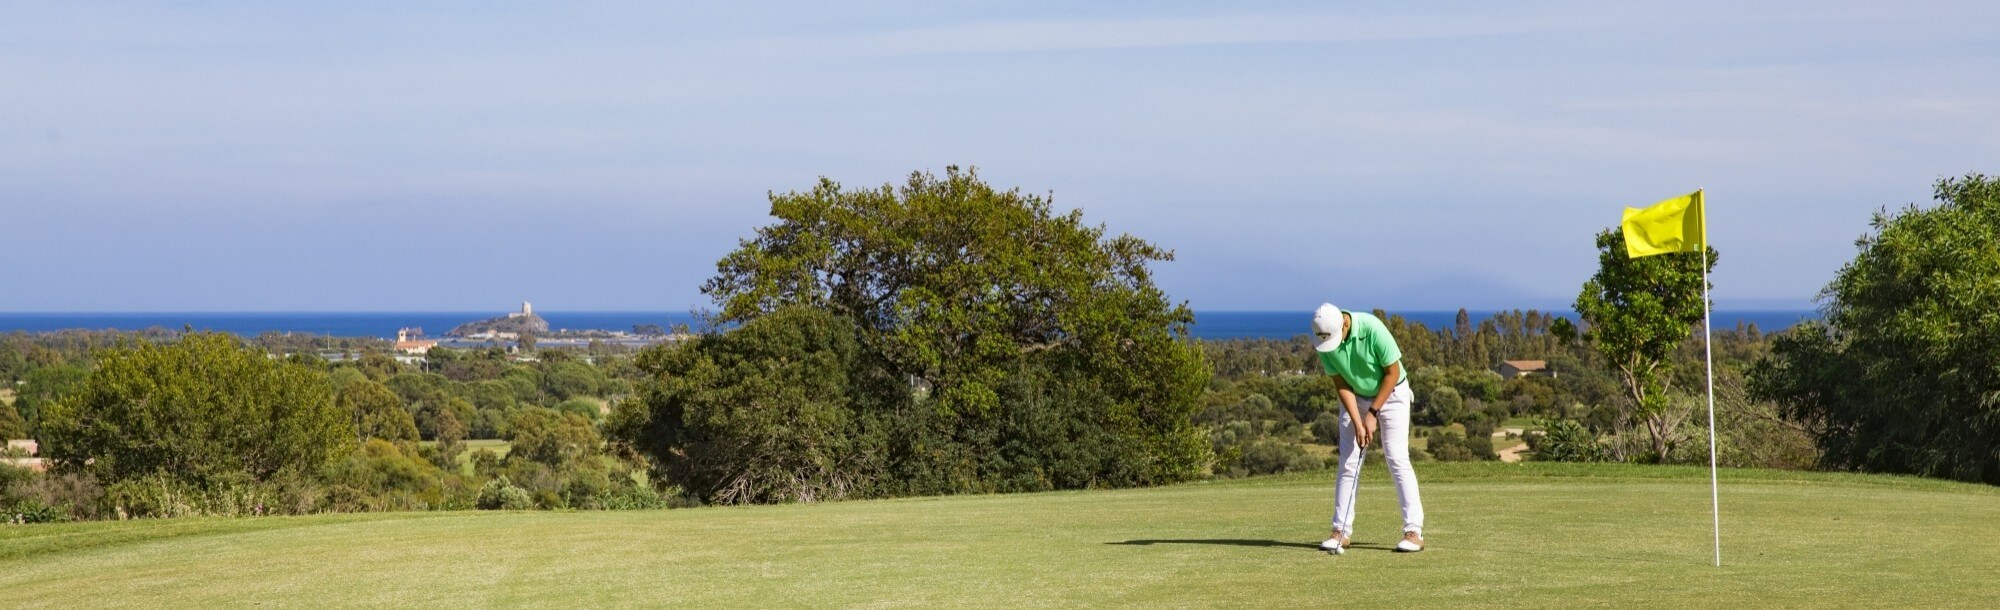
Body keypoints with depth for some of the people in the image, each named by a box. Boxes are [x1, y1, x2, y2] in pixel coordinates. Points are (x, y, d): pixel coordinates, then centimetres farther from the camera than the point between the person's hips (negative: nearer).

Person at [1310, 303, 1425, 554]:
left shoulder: (1372, 329, -30)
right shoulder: (1324, 341, -16)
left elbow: (1392, 373, -19)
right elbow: (1341, 384, -9)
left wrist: (1373, 413, -17)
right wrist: (1357, 423, -17)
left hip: (1391, 393, -4)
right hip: (1355, 398, 4)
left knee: (1397, 458, -11)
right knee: (1348, 462, -2)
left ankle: (1414, 531, -11)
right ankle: (1341, 531, 3)